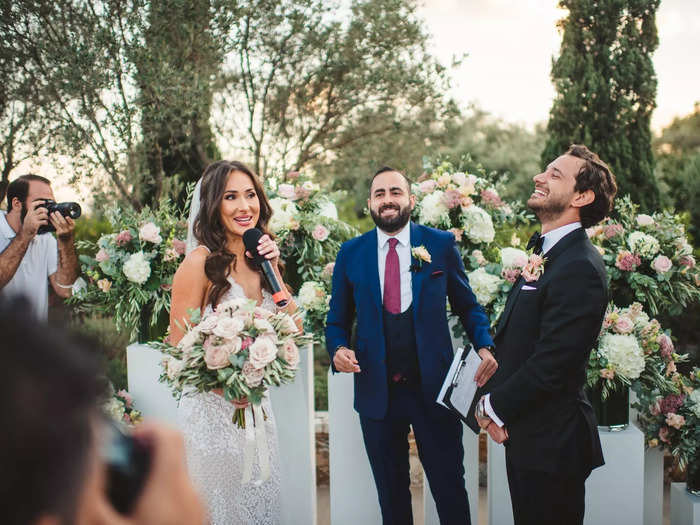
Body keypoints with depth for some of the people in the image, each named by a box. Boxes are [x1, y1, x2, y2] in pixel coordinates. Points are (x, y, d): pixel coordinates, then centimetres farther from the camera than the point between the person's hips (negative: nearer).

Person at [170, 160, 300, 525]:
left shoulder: (260, 258, 5)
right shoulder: (201, 262, -15)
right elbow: (178, 347, -13)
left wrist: (273, 269, -8)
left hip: (257, 409, 6)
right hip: (212, 411, -6)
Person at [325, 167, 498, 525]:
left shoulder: (441, 244, 1)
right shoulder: (350, 253, 4)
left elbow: (467, 305, 7)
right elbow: (337, 320, 10)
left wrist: (484, 346, -10)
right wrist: (338, 349, -11)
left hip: (433, 388, -1)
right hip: (376, 391, 2)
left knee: (450, 489, 7)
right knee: (391, 495, 16)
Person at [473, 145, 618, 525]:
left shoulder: (579, 268, -22)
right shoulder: (544, 251, 10)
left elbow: (551, 361, -25)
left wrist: (496, 407, -11)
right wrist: (494, 400, 1)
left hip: (550, 443, -9)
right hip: (525, 434, 9)